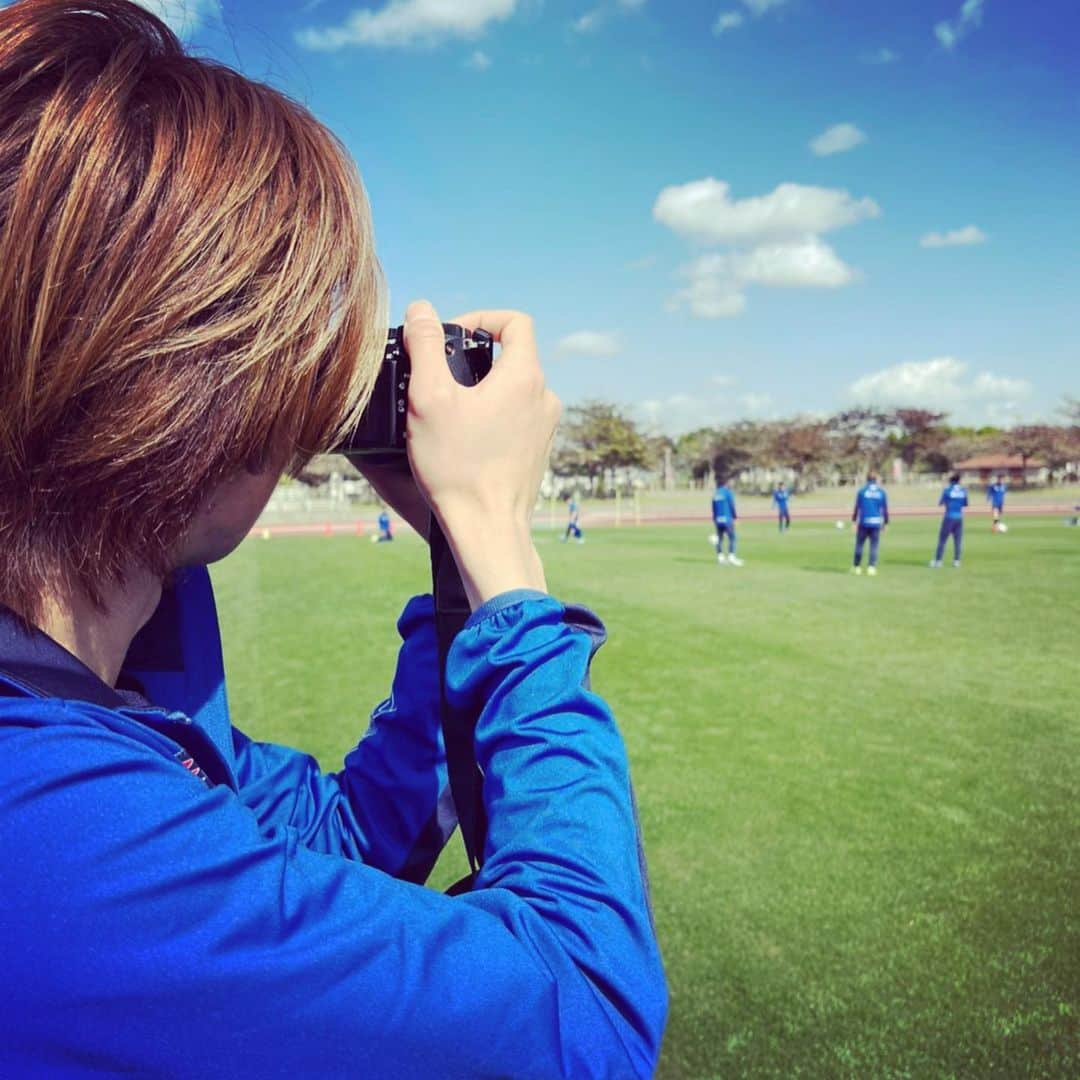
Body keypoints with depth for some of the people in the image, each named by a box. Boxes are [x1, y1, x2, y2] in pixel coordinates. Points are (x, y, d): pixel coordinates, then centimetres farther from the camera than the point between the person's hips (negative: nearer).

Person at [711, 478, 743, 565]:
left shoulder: (715, 494, 11)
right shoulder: (728, 492, -3)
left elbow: (714, 509, 12)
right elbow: (732, 506, -7)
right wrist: (735, 517, -2)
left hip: (718, 520, 5)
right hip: (727, 519, -5)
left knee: (720, 538, 9)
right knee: (731, 538, -4)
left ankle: (720, 557, 7)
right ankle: (731, 556, -12)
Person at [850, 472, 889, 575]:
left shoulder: (862, 490, 1)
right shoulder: (882, 491, 4)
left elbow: (857, 507, 0)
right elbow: (885, 508, 5)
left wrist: (854, 520, 4)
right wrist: (885, 522, 12)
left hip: (863, 522, -1)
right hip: (876, 523, 1)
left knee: (859, 544, 9)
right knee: (874, 546, 5)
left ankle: (857, 567, 13)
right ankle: (871, 567, -4)